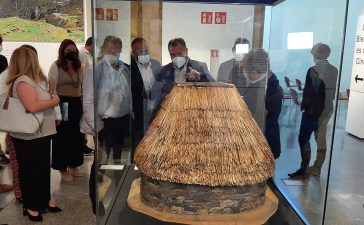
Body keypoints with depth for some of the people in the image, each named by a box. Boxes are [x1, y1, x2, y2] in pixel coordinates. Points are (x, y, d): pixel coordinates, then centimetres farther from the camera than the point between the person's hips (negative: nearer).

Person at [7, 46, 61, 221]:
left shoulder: (34, 79, 10)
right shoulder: (23, 81, -20)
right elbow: (32, 106, -31)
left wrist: (52, 95, 4)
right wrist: (53, 101, -18)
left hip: (41, 133, 9)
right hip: (29, 137, -9)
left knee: (43, 168, 18)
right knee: (30, 171, 7)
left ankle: (44, 200, 33)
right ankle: (31, 206, 22)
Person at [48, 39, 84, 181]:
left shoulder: (78, 66, 11)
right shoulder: (56, 66, -6)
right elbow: (51, 88, -11)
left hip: (77, 104, 6)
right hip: (62, 104, -5)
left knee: (77, 136, 12)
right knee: (62, 137, 5)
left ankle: (73, 165, 29)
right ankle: (62, 168, 20)